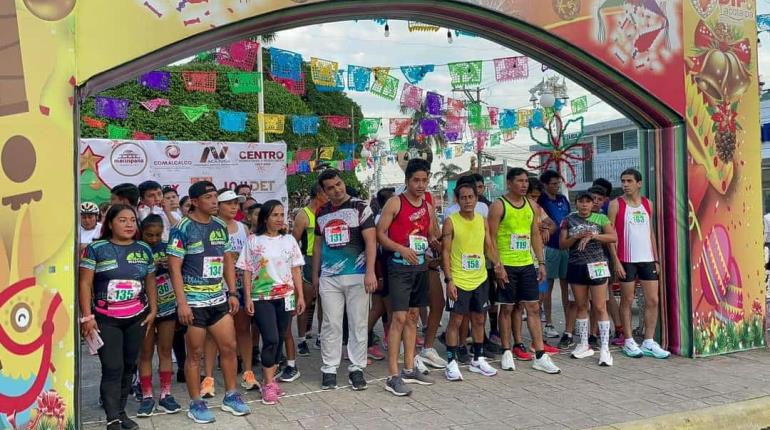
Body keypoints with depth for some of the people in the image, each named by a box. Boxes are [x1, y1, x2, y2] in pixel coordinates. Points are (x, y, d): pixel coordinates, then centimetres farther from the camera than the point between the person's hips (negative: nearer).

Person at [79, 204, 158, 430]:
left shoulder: (144, 249, 7)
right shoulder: (95, 249, -5)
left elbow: (150, 282, 14)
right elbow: (85, 284, -6)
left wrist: (153, 310, 6)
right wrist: (87, 316, -12)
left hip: (137, 317, 4)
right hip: (106, 319, -4)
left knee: (129, 366, 11)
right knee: (112, 369, -7)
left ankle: (121, 411, 24)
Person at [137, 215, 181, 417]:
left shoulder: (167, 248, 0)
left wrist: (169, 265, -16)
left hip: (168, 305, 2)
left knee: (165, 351, 8)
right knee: (146, 353, 5)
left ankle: (165, 395, 16)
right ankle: (147, 397, 14)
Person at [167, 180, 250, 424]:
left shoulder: (221, 227, 7)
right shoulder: (183, 229, -10)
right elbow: (174, 268, -13)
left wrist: (232, 293, 7)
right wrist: (182, 303, -18)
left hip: (219, 299, 6)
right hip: (194, 301, -6)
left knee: (229, 346, 8)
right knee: (195, 353, 4)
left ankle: (231, 396, 23)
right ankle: (196, 404, 17)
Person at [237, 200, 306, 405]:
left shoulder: (289, 240, 7)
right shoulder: (253, 240, -1)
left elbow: (296, 270, 8)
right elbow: (246, 271, 0)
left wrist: (300, 296, 4)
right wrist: (248, 298, -6)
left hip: (285, 297, 3)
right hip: (262, 297, -3)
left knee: (279, 340, 6)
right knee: (271, 339, -11)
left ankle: (269, 379, 19)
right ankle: (269, 384, 1)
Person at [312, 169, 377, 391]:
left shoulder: (360, 207, -4)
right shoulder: (321, 213, 10)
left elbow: (370, 241, -9)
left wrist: (370, 272, -17)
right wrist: (315, 275, 15)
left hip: (357, 275, -3)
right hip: (329, 277, 3)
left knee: (358, 324, 4)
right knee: (331, 325, 6)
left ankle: (356, 369, 14)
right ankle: (329, 369, 15)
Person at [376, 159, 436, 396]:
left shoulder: (428, 207, 11)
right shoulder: (395, 202, -7)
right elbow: (380, 234, -10)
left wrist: (432, 241, -2)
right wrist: (402, 249, -23)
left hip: (420, 266, 7)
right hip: (399, 266, -7)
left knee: (413, 316, 13)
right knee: (399, 318, -10)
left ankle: (409, 369, 22)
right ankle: (393, 376, -5)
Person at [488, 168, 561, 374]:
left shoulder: (532, 205, 10)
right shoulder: (499, 206, -7)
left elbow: (536, 235, 14)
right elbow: (492, 238, -9)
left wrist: (541, 262, 8)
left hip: (527, 264, 5)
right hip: (507, 265, -5)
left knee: (534, 307, 4)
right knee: (507, 308, 4)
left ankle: (540, 356, 8)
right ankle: (507, 352, 17)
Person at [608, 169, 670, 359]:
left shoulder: (647, 204, 11)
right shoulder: (616, 204, -3)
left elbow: (651, 233, 15)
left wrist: (656, 259, 10)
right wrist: (616, 261, -12)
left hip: (647, 260, 4)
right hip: (627, 260, -4)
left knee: (653, 300, 3)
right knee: (627, 300, 3)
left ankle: (649, 343, 12)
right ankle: (629, 342, 12)